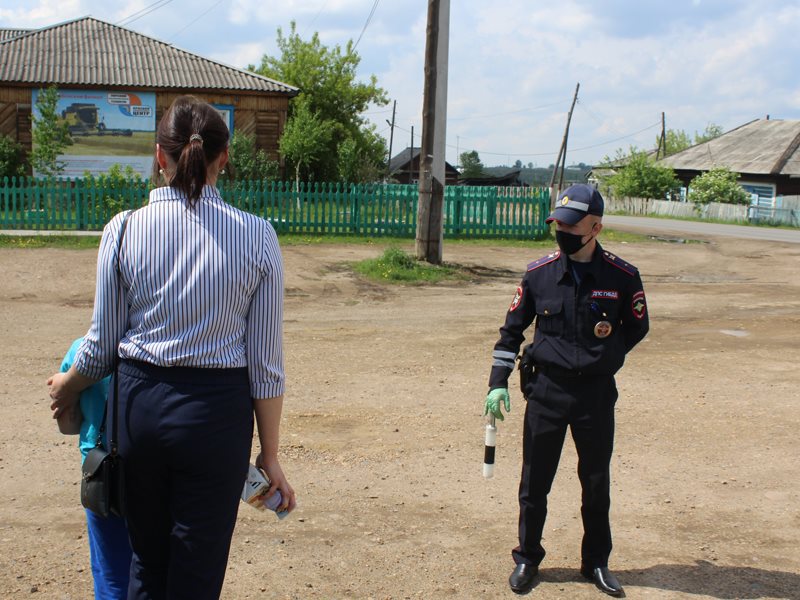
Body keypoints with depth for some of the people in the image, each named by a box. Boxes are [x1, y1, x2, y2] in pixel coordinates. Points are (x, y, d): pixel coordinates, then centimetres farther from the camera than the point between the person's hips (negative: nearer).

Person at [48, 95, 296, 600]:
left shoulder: (125, 230, -6)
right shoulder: (256, 236, -8)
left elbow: (103, 344, 2)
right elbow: (265, 363, -6)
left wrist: (67, 387, 23)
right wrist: (270, 455, 3)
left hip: (141, 406, 2)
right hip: (217, 412, -1)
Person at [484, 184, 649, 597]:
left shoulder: (622, 277, -7)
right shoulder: (540, 273, -2)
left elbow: (637, 328, 8)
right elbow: (512, 329, 6)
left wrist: (603, 356, -3)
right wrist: (498, 381, 0)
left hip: (596, 392, -1)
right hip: (547, 388, 1)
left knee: (596, 483, 12)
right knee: (534, 482, 9)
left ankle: (596, 562, 29)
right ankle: (527, 559, 26)